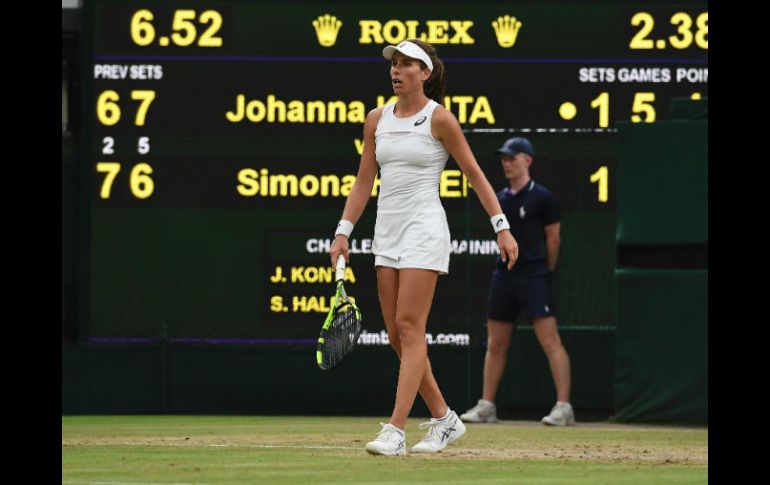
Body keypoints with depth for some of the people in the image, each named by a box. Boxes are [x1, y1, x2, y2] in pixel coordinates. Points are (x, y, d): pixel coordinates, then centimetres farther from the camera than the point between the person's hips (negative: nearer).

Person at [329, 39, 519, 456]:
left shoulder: (439, 119, -6)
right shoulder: (377, 119, 10)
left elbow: (474, 174, -2)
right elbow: (363, 181, 14)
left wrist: (502, 226, -6)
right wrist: (343, 233, 7)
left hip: (424, 229, -7)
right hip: (387, 230, 7)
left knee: (409, 327, -12)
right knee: (397, 335, 5)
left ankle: (395, 431, -17)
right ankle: (443, 419, 18)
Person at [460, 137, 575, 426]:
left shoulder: (541, 197, -6)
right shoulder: (500, 199, 13)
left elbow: (553, 239, -1)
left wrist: (544, 274, 5)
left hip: (534, 275, -7)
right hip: (504, 276, 7)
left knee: (549, 340, -13)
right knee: (495, 344, 10)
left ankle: (563, 407, -16)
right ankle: (486, 406, 17)